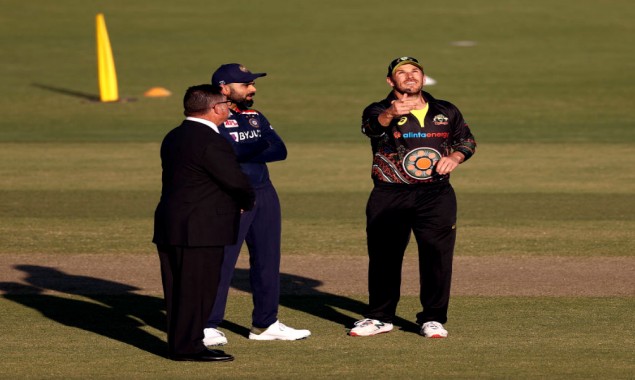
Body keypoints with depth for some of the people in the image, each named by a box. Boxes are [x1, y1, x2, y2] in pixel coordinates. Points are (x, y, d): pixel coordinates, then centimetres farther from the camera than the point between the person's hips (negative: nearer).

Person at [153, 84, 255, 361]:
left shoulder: (174, 138, 14)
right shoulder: (210, 142, -17)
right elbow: (236, 181, -17)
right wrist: (248, 202, 5)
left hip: (170, 226, 9)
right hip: (200, 231, -9)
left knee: (179, 290, 12)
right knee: (197, 288, -3)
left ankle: (180, 343, 17)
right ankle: (188, 346, -1)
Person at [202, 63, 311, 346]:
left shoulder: (256, 118, 17)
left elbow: (279, 150, 3)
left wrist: (242, 153, -11)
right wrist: (260, 147, -8)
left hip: (264, 195, 8)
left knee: (267, 259, 11)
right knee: (221, 260, -8)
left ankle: (265, 324, 21)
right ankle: (208, 326, -4)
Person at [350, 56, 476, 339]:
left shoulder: (446, 112, 11)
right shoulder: (379, 111, 0)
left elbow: (467, 140, 23)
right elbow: (371, 126, -24)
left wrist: (455, 157, 0)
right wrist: (390, 115, -47)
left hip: (436, 196, 1)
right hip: (389, 197, -1)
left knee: (436, 256, -4)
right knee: (383, 257, 4)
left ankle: (433, 319, 6)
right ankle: (380, 317, 17)